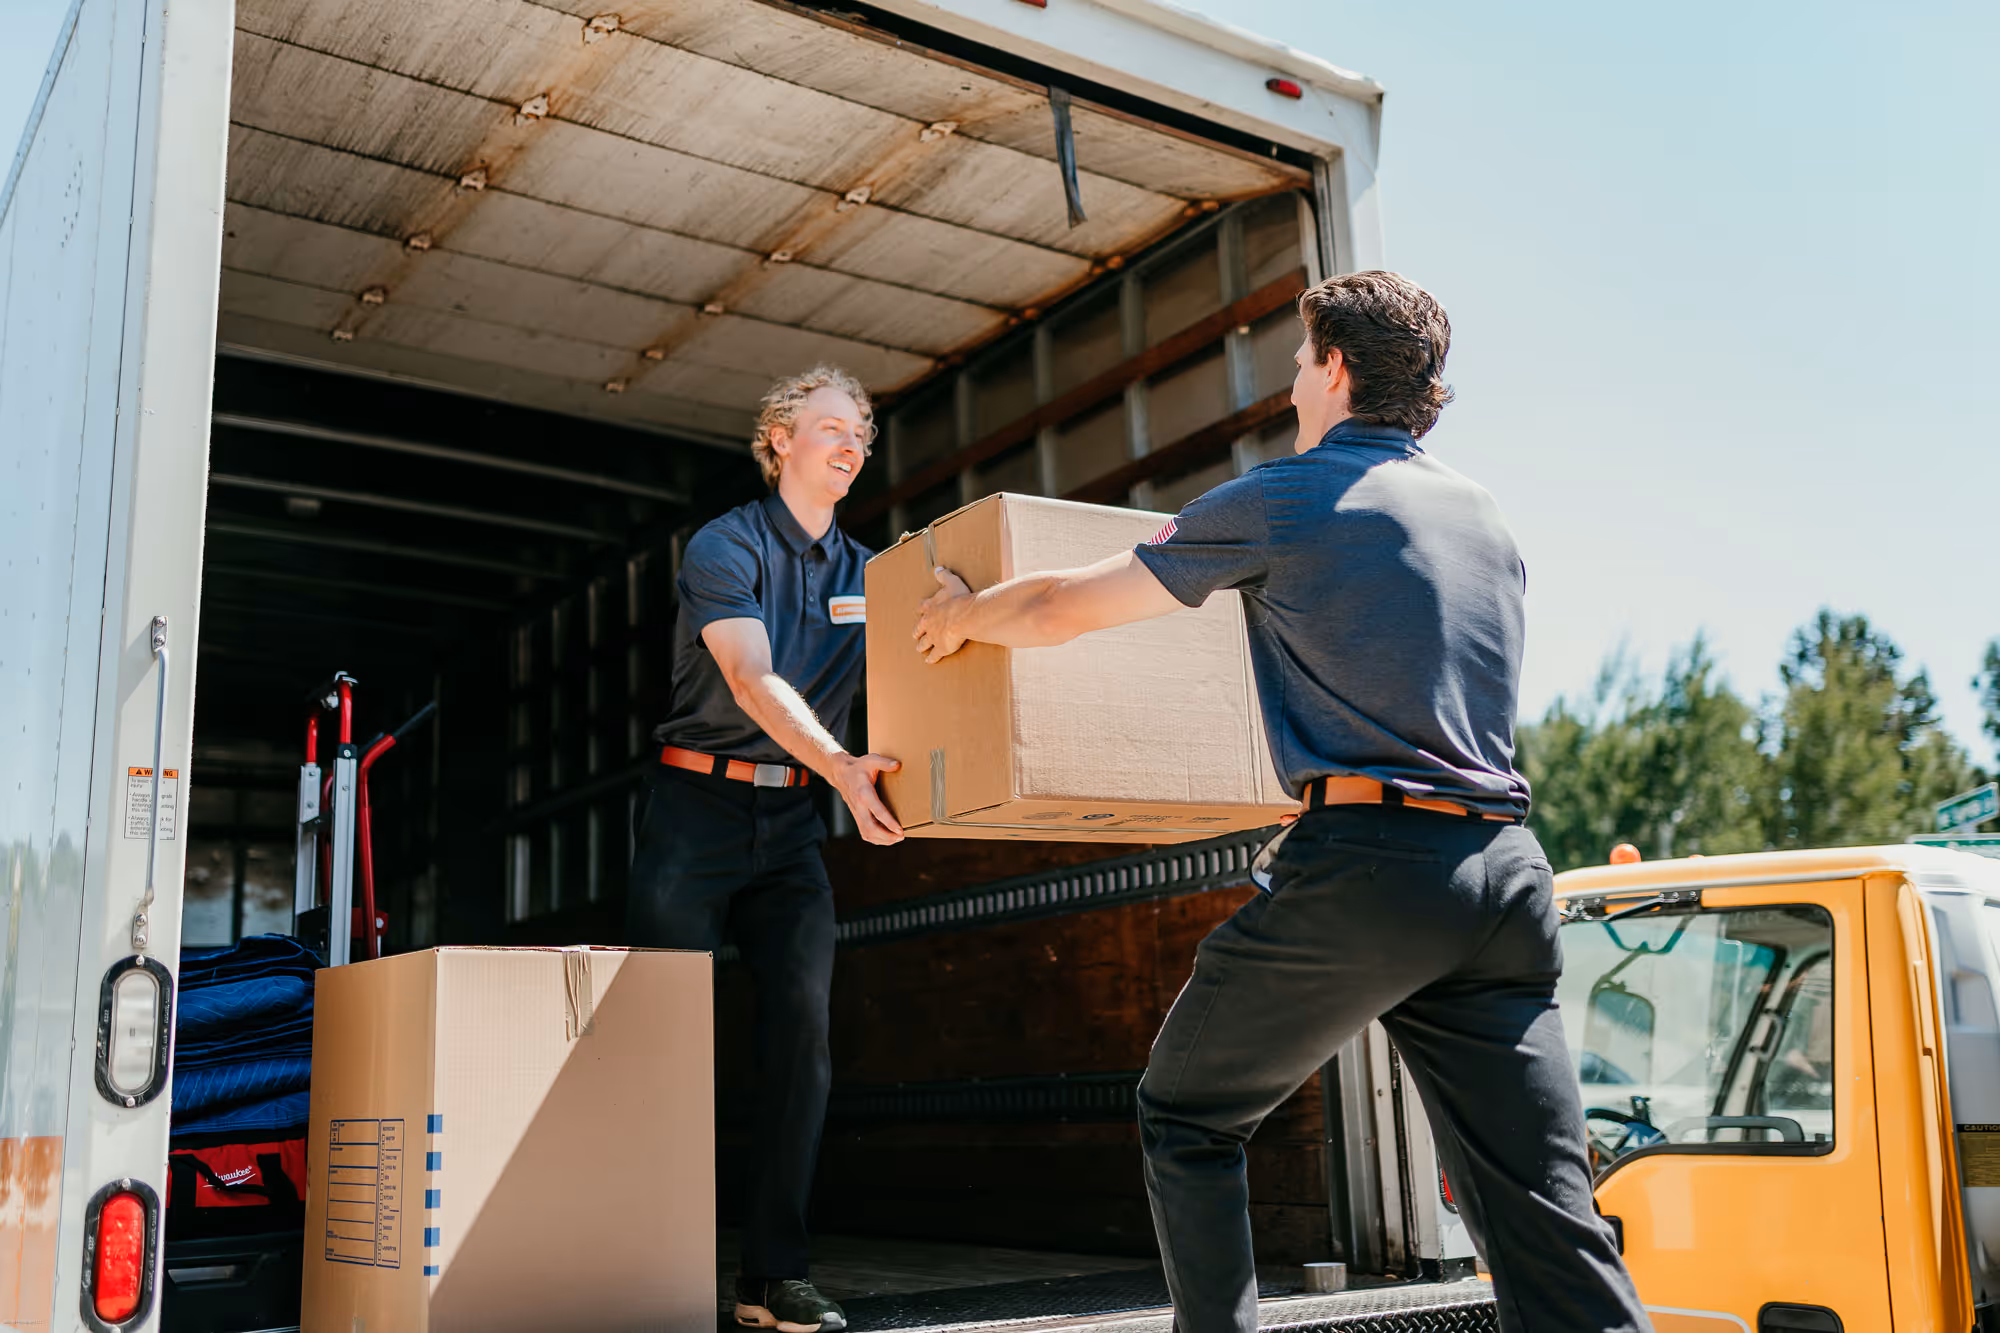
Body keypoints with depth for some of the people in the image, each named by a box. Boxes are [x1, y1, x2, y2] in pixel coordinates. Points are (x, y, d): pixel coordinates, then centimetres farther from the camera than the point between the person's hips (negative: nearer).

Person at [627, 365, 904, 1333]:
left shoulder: (867, 573, 13)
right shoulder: (724, 546, -5)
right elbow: (752, 680, -19)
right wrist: (840, 765, -35)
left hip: (792, 819, 5)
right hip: (698, 805, -4)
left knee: (802, 1026, -4)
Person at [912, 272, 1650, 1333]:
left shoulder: (1286, 499, 0)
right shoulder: (1486, 519, 19)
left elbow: (1063, 608, 6)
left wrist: (962, 614, 26)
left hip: (1365, 862, -6)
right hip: (1504, 867, 6)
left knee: (1185, 1116, 14)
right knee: (1545, 1211, 5)